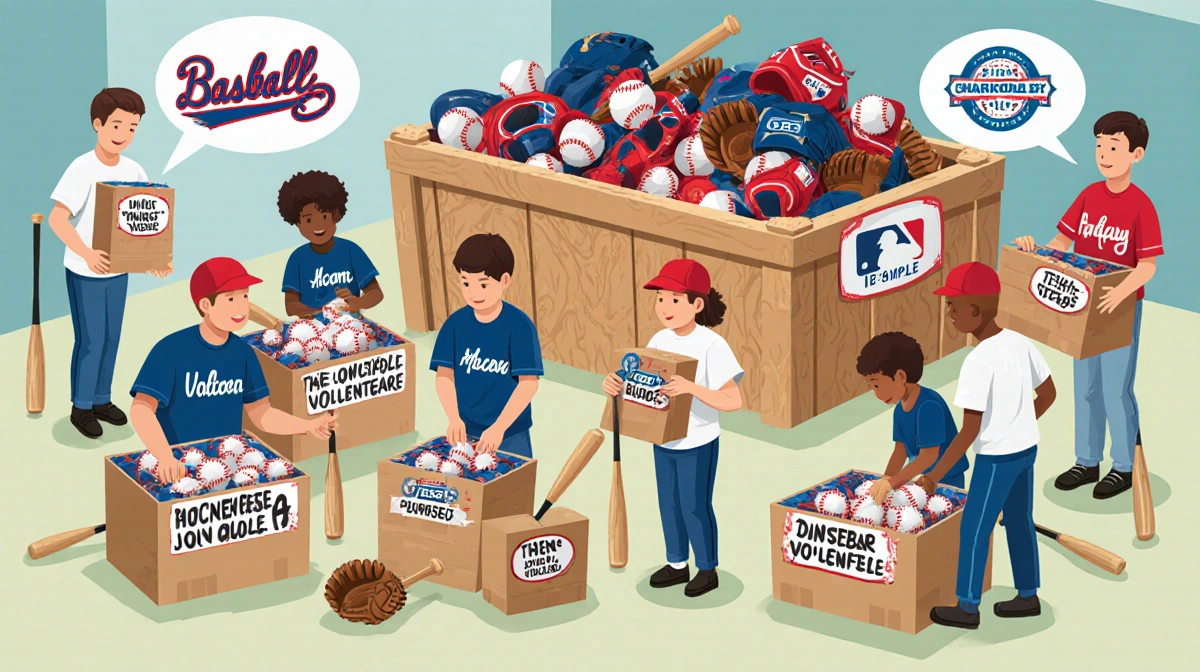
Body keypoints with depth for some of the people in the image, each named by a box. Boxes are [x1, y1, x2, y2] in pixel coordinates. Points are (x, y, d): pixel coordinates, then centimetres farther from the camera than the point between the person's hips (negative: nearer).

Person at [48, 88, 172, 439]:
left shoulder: (133, 171, -1)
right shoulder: (82, 169, -19)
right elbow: (57, 219, -22)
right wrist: (86, 254, -33)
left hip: (118, 269, 6)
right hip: (85, 272, -6)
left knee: (111, 338, 14)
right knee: (91, 340, 0)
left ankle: (101, 399, 29)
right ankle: (81, 407, 16)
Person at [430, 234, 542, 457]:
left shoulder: (519, 326, -13)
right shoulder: (455, 323, -2)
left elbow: (528, 383, -15)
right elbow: (444, 375, -2)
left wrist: (499, 428, -21)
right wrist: (454, 419, -16)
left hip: (510, 433, -3)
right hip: (465, 431, 3)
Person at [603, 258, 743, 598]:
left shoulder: (711, 346, -21)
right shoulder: (659, 341, -1)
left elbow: (733, 400, -27)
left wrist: (692, 387, -39)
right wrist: (615, 384, -16)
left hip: (698, 444, -6)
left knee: (694, 507, 4)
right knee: (669, 504, 17)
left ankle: (707, 570, 22)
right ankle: (677, 564, 34)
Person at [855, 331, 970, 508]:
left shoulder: (929, 406, -25)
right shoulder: (900, 410, 1)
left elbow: (929, 455, -29)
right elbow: (901, 450, 4)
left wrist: (892, 482, -34)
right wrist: (885, 481, -9)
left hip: (946, 481, -8)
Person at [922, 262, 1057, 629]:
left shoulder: (978, 362, -24)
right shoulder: (1020, 343, -2)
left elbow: (969, 431, -23)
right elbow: (1048, 394, 9)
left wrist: (934, 476, -17)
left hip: (996, 457, -8)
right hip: (1027, 448, 8)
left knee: (973, 529, 6)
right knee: (1019, 522, 21)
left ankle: (967, 607, 15)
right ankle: (1028, 595, 31)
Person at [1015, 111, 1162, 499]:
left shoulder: (1140, 206, -16)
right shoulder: (1089, 196, 2)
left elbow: (1147, 265, -18)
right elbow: (1063, 244, 8)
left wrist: (1122, 291, -35)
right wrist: (1036, 250, -12)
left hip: (1122, 307, -6)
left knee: (1116, 389, 1)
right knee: (1085, 386, 14)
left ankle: (1124, 467, 15)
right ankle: (1087, 461, 27)